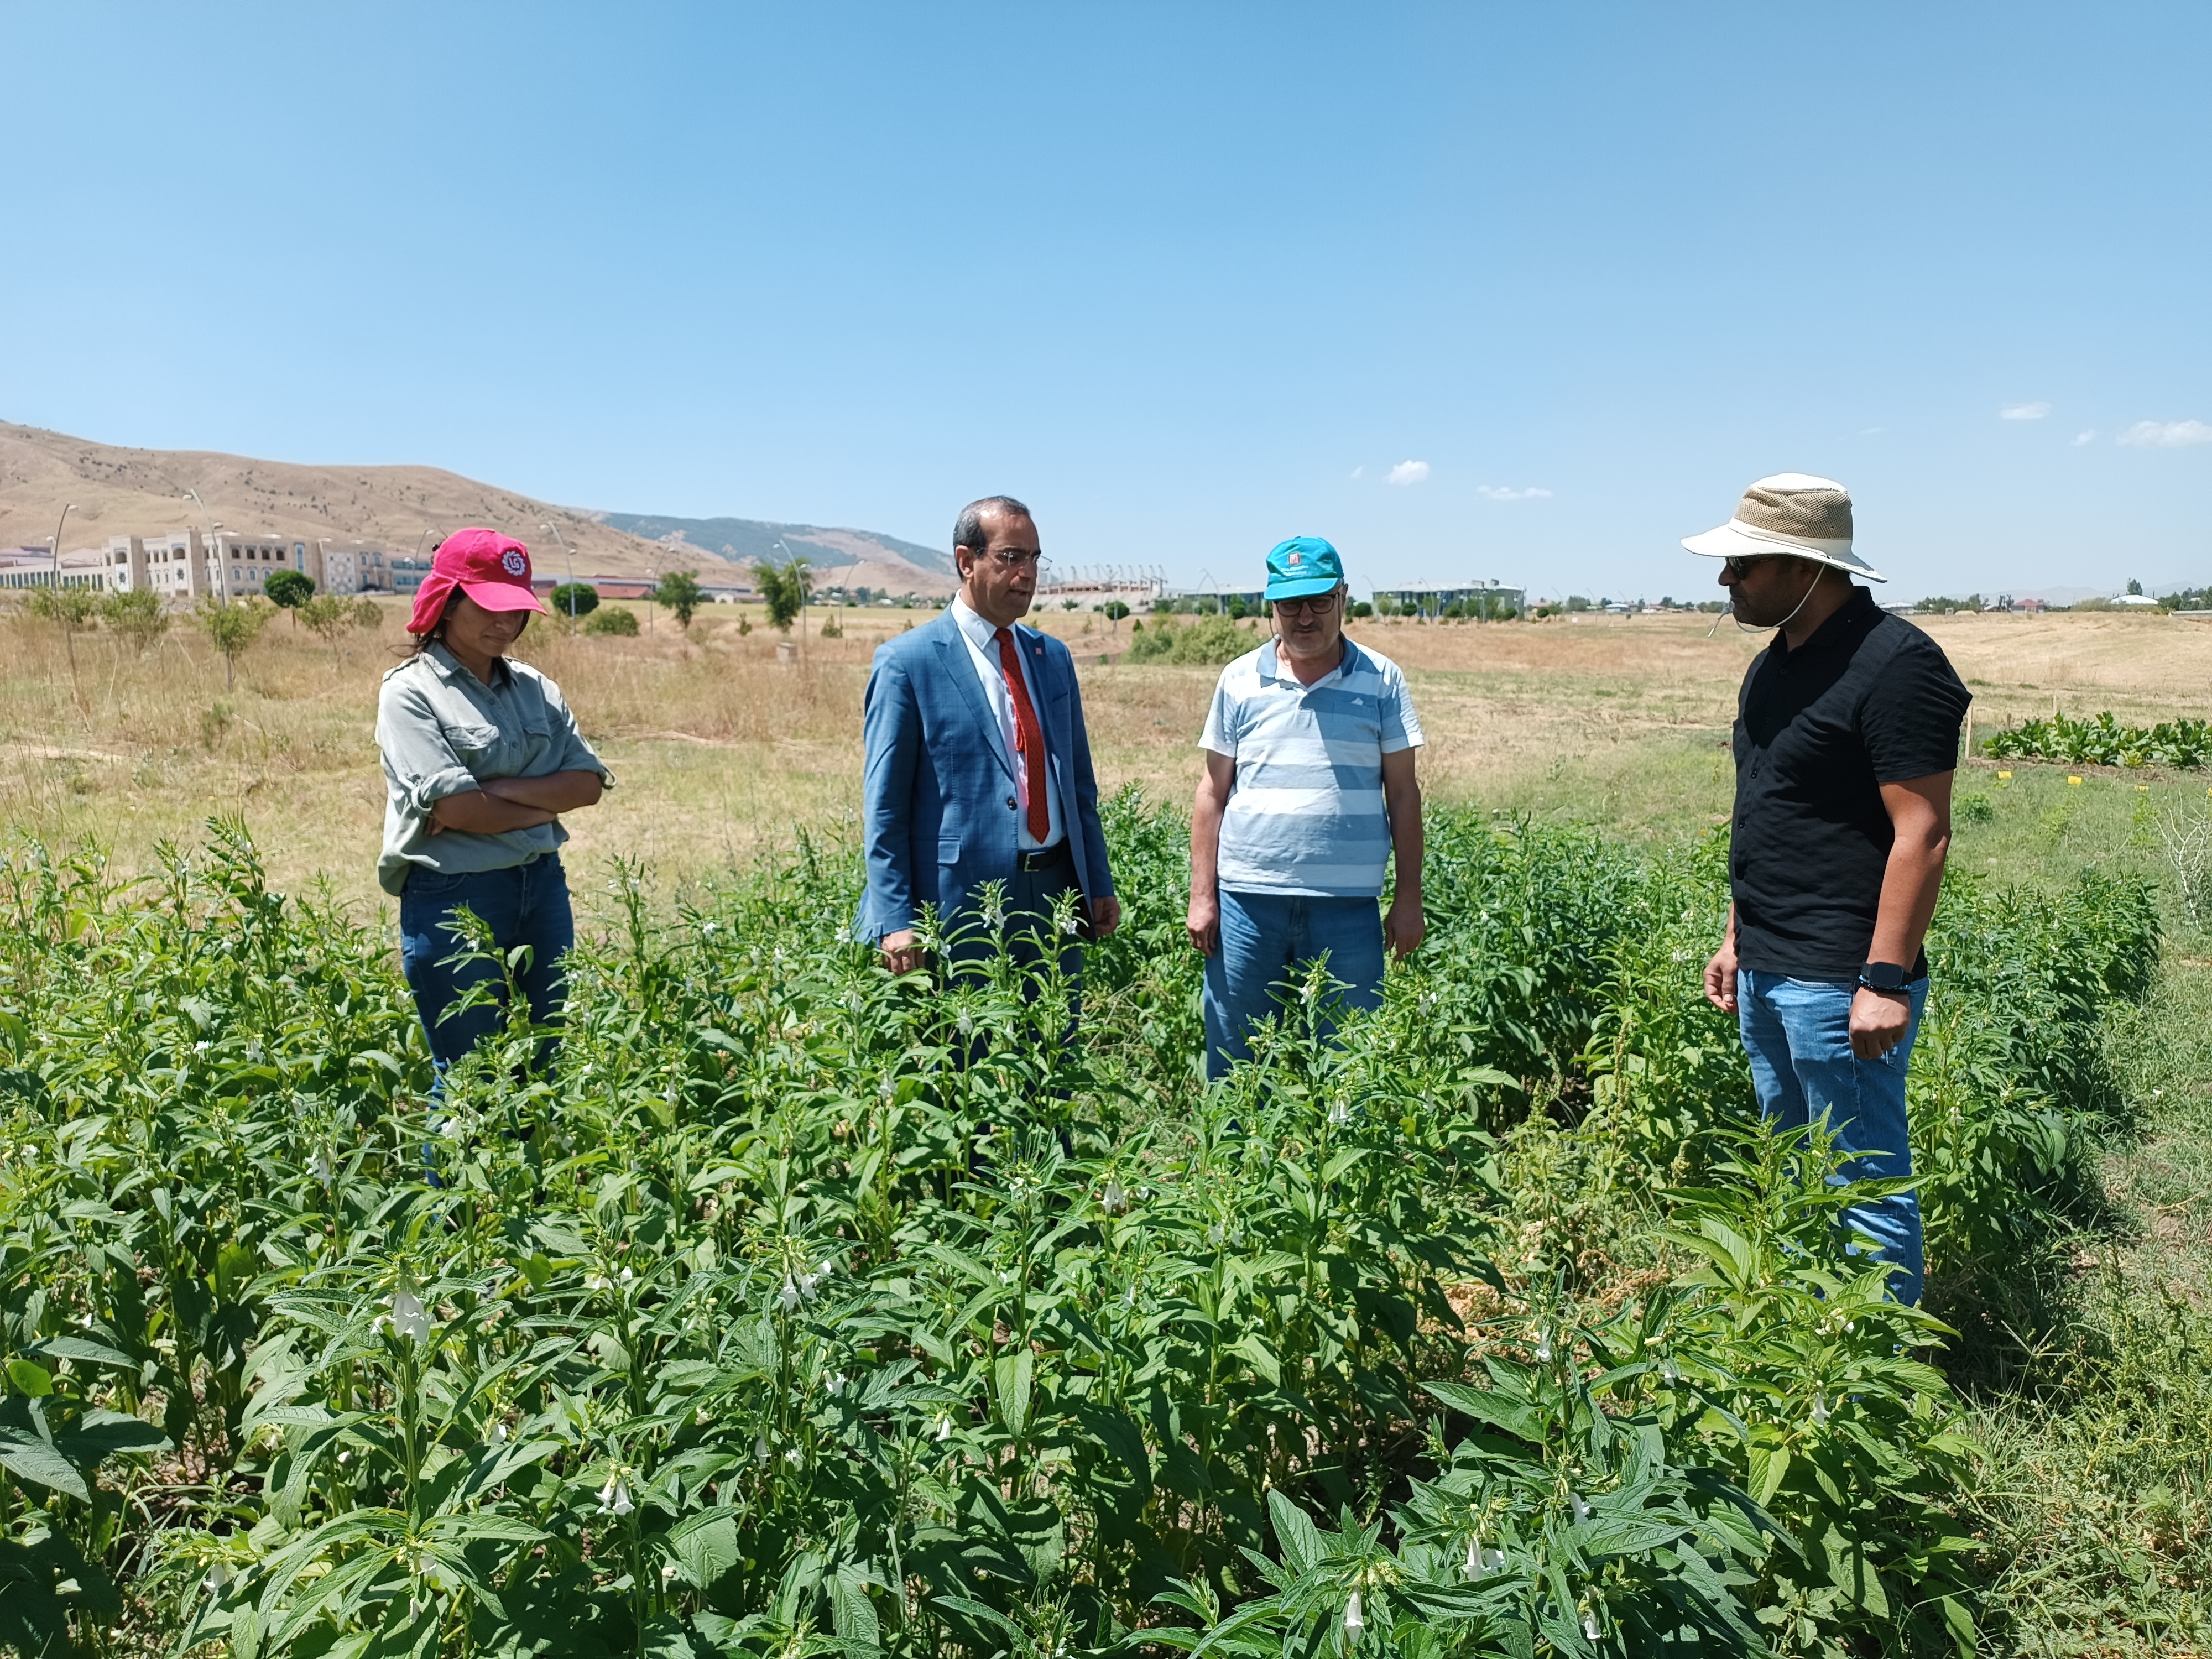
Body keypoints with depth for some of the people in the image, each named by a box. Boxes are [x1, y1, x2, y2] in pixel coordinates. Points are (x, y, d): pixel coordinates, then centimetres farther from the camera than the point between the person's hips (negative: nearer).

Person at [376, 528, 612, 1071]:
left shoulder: (535, 688, 10)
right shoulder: (410, 692, -6)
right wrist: (544, 805, -6)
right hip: (454, 897, -5)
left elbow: (588, 782, 0)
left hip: (543, 887, 5)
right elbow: (454, 806, -17)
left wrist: (500, 791, -14)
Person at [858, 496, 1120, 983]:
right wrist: (897, 922, -13)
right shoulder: (907, 662, -5)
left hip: (1056, 893, 6)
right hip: (962, 903, -5)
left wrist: (1100, 885, 12)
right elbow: (884, 808, -7)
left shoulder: (1054, 656, 13)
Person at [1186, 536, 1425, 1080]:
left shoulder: (1381, 680, 5)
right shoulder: (1240, 680, 6)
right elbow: (1212, 793, 8)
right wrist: (1202, 896, 3)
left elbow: (1403, 793, 7)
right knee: (1234, 1061, 8)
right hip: (1247, 897, 1)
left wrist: (1409, 899, 3)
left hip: (1348, 905, 0)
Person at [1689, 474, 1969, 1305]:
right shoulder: (1774, 664, 13)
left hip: (1839, 986, -9)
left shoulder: (1894, 664, -15)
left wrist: (1887, 981, -21)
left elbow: (1922, 834, -18)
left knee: (1864, 1190, 2)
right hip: (1766, 975, 9)